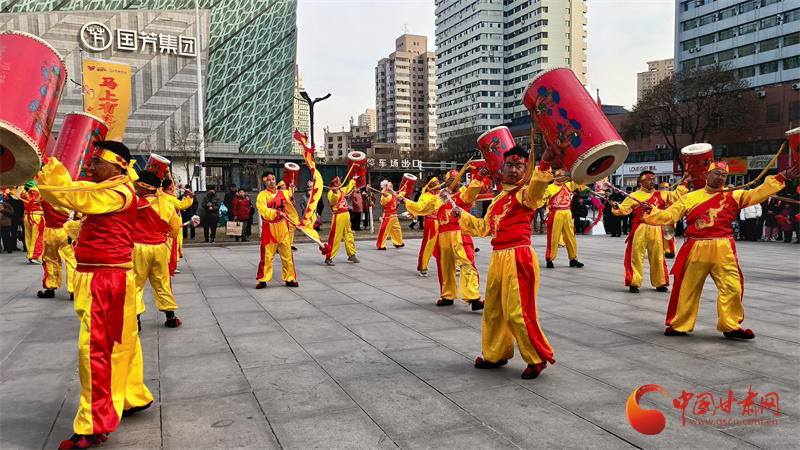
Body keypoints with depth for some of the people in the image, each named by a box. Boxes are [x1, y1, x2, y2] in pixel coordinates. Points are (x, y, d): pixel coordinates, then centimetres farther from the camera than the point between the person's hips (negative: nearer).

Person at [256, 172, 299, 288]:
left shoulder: (284, 193, 10)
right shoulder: (262, 195, -3)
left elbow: (290, 210, 19)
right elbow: (263, 209, -21)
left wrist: (295, 223, 20)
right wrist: (277, 213, -31)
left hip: (283, 228, 4)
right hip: (269, 228, -3)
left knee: (287, 254, 5)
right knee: (267, 255, -1)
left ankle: (289, 279, 15)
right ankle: (263, 280, 10)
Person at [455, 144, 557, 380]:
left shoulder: (525, 193, -6)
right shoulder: (499, 197, 17)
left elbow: (536, 189, -32)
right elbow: (484, 227, 26)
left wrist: (544, 165, -48)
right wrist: (463, 216, 23)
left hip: (519, 257, -8)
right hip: (498, 257, 8)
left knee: (517, 312, -7)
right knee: (493, 310, 15)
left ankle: (538, 359, 9)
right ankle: (496, 355, 31)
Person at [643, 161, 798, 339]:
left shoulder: (734, 196, 11)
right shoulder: (690, 198, 7)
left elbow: (759, 193, 6)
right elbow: (668, 215, 3)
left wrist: (781, 178, 0)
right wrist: (651, 212, -11)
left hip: (723, 251, 1)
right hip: (695, 250, -1)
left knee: (732, 288, -2)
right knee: (687, 289, 5)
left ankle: (730, 326, 14)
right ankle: (679, 325, 19)